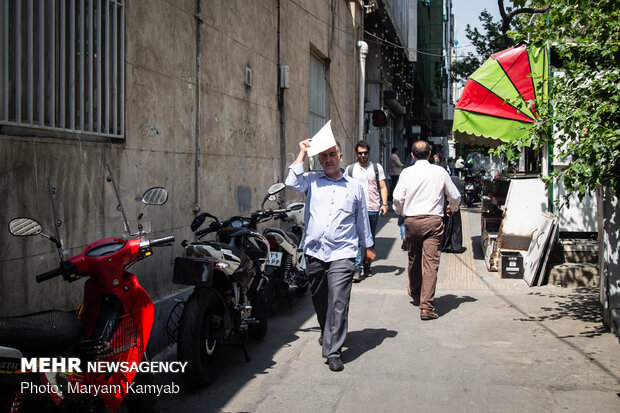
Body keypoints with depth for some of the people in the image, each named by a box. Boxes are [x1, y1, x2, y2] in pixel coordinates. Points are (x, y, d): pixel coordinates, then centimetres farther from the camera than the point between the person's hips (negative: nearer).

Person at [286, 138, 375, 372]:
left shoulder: (354, 187, 10)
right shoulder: (312, 181, 8)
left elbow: (362, 220, 19)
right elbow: (292, 182, -14)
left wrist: (368, 246, 23)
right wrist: (303, 153, -6)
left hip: (342, 254, -2)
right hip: (314, 252, 2)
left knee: (338, 302, -12)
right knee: (319, 300, 15)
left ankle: (333, 350, -8)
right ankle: (327, 333, 41)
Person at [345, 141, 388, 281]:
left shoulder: (377, 168, 10)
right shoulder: (350, 169, 10)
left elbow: (383, 187, 7)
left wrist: (384, 204, -6)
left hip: (373, 209, 1)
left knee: (371, 239, 9)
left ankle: (367, 266, 22)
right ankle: (357, 269, -17)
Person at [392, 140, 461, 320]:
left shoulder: (407, 172, 0)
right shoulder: (440, 172, 1)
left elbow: (397, 197, -5)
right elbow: (455, 196, 9)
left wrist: (399, 212, 16)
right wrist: (452, 208, 31)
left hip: (411, 221, 2)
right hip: (433, 220, -2)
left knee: (414, 260, 19)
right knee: (431, 263, -5)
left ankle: (415, 294, 41)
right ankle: (426, 307, -11)